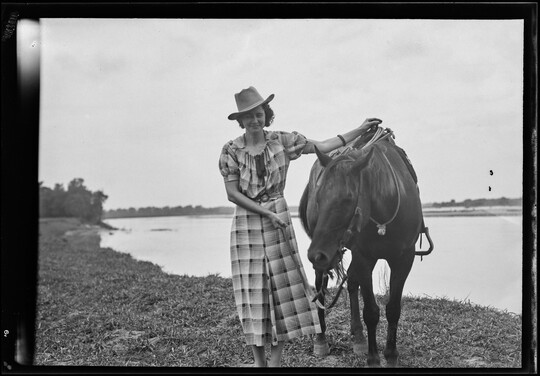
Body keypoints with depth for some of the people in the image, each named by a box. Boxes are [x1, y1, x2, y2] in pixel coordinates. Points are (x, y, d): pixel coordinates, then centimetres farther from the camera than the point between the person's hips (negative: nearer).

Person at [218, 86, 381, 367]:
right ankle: (258, 360, 14)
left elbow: (324, 147, 4)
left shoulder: (282, 141, 1)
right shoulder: (231, 150, -5)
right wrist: (267, 213, -14)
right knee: (251, 288, 1)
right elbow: (232, 194, -7)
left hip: (278, 218, 2)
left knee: (284, 282, 0)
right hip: (247, 221, -1)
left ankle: (276, 357, 12)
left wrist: (361, 130, 0)